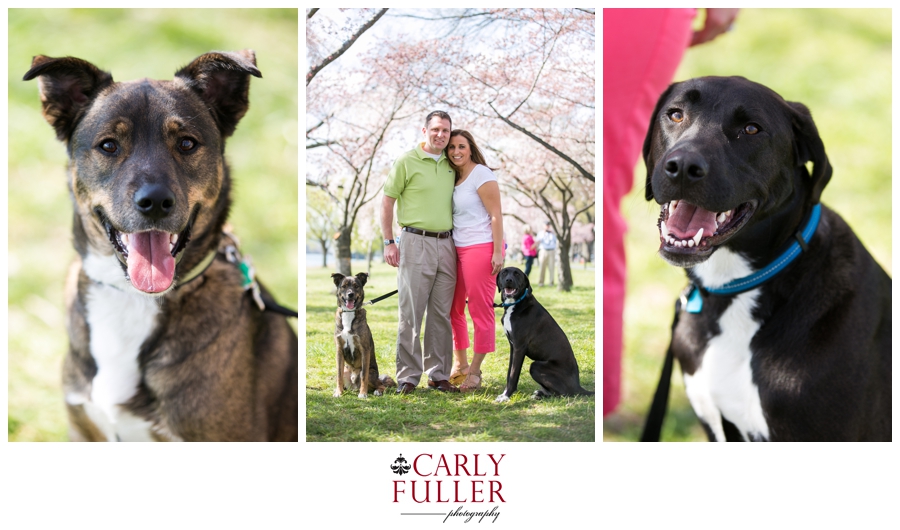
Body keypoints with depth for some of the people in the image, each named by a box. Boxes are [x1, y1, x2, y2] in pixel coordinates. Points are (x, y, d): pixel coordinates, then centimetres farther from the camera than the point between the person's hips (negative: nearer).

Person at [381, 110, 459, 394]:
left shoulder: (451, 165, 13)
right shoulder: (406, 161, -2)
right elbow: (387, 201, -1)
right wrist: (389, 242, -7)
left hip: (446, 244, 5)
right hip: (416, 242, -5)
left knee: (442, 314, 6)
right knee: (410, 313, -5)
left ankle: (438, 374, 13)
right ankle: (407, 376, 0)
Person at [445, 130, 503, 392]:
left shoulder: (481, 174, -6)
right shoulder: (453, 178, 16)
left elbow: (496, 215, -10)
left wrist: (497, 252, -16)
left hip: (481, 248, -8)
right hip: (457, 250, 8)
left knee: (480, 310, -2)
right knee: (452, 308, 10)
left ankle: (475, 371, 6)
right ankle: (460, 365, 23)